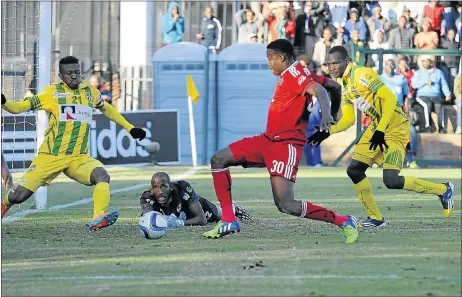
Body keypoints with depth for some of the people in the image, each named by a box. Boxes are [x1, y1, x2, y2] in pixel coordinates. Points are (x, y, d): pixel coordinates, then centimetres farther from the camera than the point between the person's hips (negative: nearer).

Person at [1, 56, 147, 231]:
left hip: (79, 158, 2)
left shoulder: (90, 92, 10)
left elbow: (106, 109, 30)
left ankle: (98, 220, -39)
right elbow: (20, 107, -1)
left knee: (102, 176, -29)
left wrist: (130, 128, 28)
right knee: (19, 196, -8)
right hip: (50, 157, -2)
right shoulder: (52, 93, -1)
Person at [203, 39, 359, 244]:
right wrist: (333, 116, 28)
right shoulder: (290, 75, 16)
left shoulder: (295, 72, -11)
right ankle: (228, 223, 7)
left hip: (286, 144, -11)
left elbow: (319, 91, -29)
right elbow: (334, 86, 22)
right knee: (219, 160, 8)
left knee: (286, 206, -19)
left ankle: (344, 221, -8)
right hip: (269, 140, 11)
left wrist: (326, 114, -47)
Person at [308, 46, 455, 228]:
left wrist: (380, 131, -29)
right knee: (354, 170, 4)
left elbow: (390, 99, -25)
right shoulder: (343, 85, 9)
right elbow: (348, 119, 14)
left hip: (395, 128, -9)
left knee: (391, 181, -17)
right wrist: (327, 132, -1)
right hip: (377, 127, 9)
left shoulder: (362, 75, -20)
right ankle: (375, 218, 16)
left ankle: (443, 189, 1)